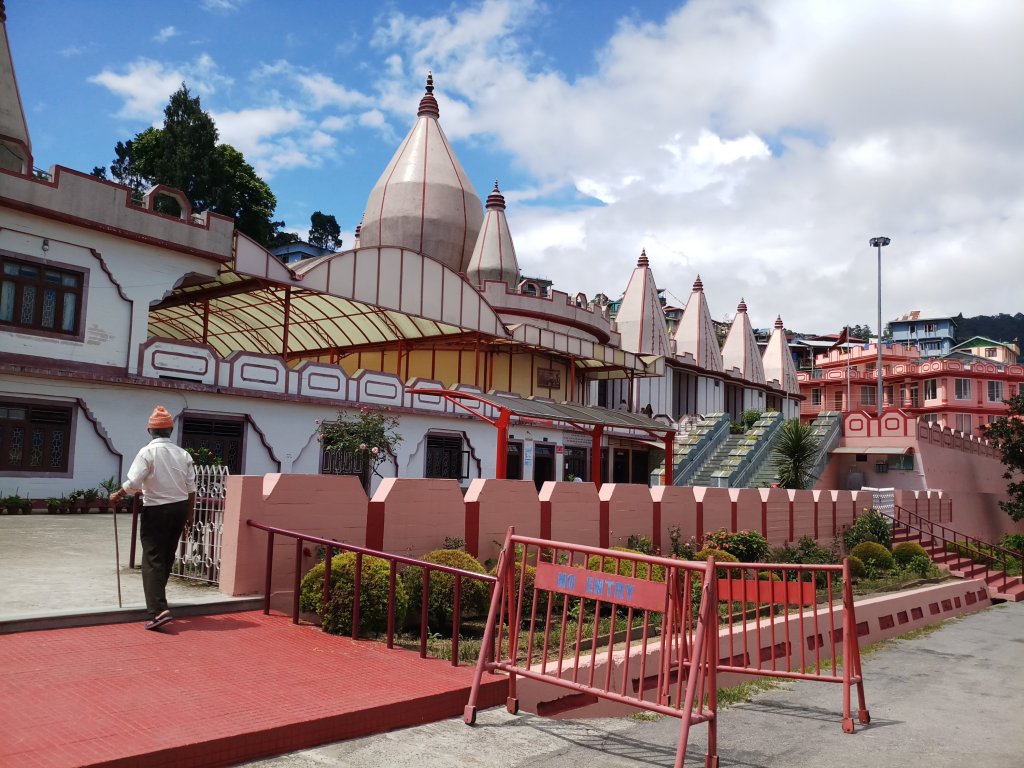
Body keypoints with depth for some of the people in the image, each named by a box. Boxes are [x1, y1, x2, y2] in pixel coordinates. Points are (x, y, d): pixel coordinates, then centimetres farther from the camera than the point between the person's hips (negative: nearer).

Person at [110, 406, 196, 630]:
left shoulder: (148, 452, -12)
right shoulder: (183, 454, 3)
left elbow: (133, 483, -18)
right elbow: (191, 488, 5)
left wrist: (116, 496, 2)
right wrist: (190, 514, 15)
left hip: (156, 510, -5)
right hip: (180, 508, 5)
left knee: (152, 560, -5)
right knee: (167, 557, 19)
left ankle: (158, 610, -17)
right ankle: (157, 600, 35)